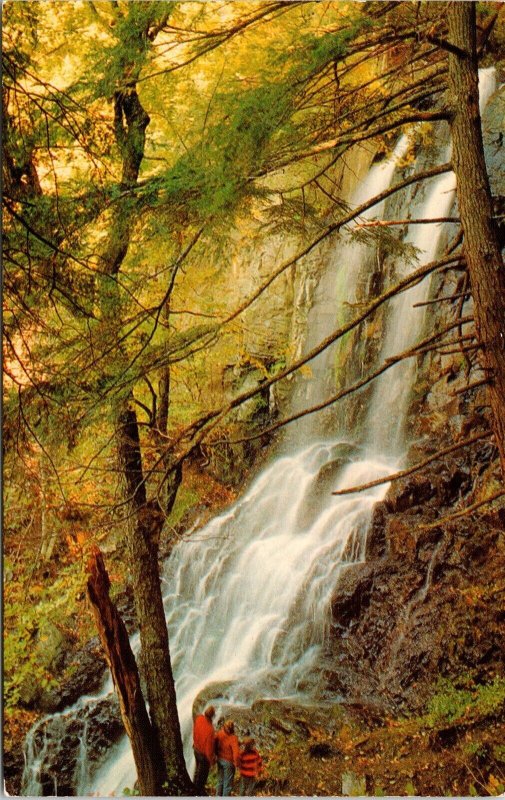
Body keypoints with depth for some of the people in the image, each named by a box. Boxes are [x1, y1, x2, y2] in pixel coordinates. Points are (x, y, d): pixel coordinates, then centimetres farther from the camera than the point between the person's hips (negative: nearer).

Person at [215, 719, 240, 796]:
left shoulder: (219, 734, -12)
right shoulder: (233, 738, -27)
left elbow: (215, 745, 0)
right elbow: (236, 753, -28)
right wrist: (236, 763, -12)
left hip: (220, 760, 6)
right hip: (228, 762, -6)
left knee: (220, 781, 24)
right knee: (228, 783, 12)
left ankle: (218, 796, 36)